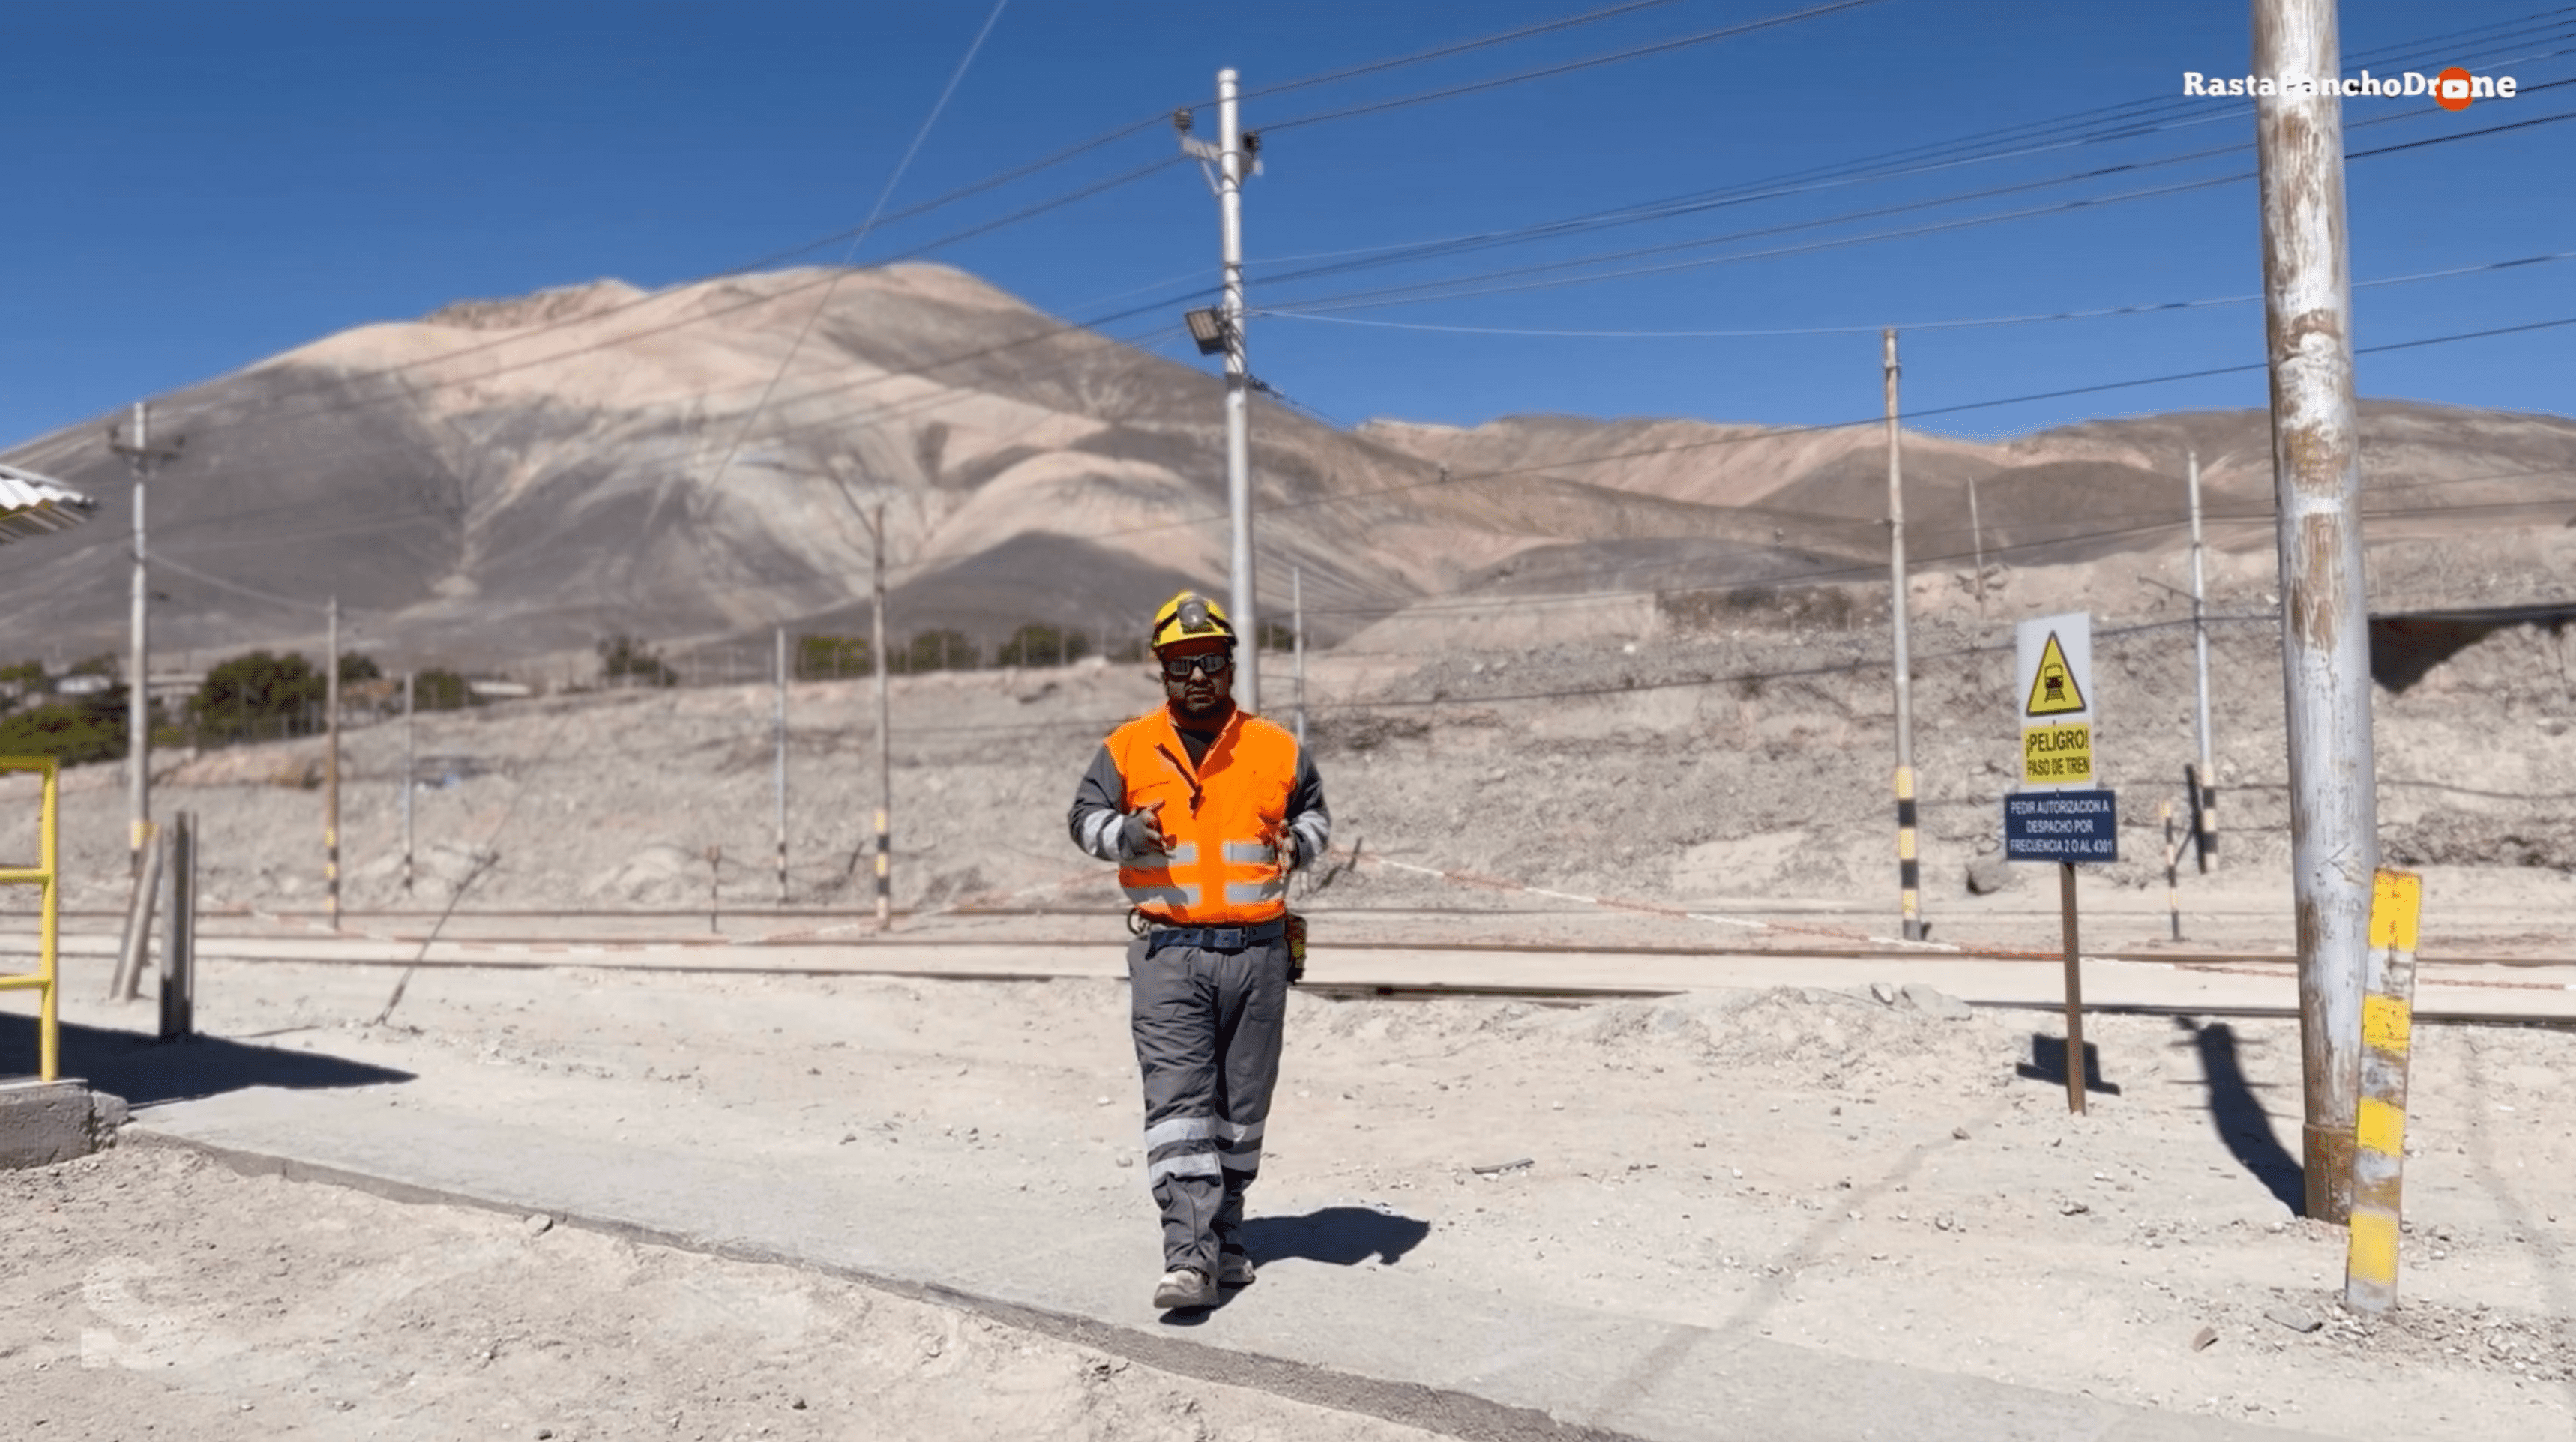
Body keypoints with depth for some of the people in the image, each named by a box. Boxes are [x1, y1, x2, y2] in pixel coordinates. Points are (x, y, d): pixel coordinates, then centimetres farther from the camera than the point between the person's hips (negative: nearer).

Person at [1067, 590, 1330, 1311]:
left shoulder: (1277, 749, 5)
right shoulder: (1128, 749, 3)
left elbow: (1315, 813, 15)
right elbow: (1086, 814, 3)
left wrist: (1298, 842, -8)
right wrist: (1127, 832, -18)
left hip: (1257, 952, 2)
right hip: (1167, 954, -2)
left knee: (1241, 1105, 11)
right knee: (1177, 1102, -10)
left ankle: (1225, 1239, 27)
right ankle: (1188, 1256, -10)